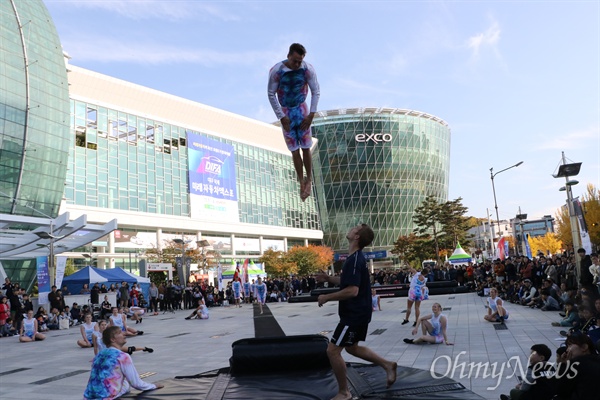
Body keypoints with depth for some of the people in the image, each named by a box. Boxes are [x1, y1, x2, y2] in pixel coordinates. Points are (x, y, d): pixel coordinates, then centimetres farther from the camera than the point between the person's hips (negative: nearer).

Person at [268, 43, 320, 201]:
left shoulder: (308, 69, -14)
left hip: (302, 109, 1)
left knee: (306, 148, -2)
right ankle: (302, 182, 13)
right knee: (294, 151, 1)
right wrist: (281, 116, -10)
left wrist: (311, 115, -9)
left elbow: (316, 91, -5)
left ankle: (309, 180, 16)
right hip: (286, 112, 0)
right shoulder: (276, 71, -18)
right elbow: (271, 94, -9)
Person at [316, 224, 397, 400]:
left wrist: (326, 297, -21)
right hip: (357, 312, 10)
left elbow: (352, 290, -31)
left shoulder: (354, 260, -23)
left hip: (355, 314, -10)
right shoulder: (356, 258, 9)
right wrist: (329, 278, 10)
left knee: (332, 351, -4)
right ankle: (388, 365, 29)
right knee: (351, 347, 23)